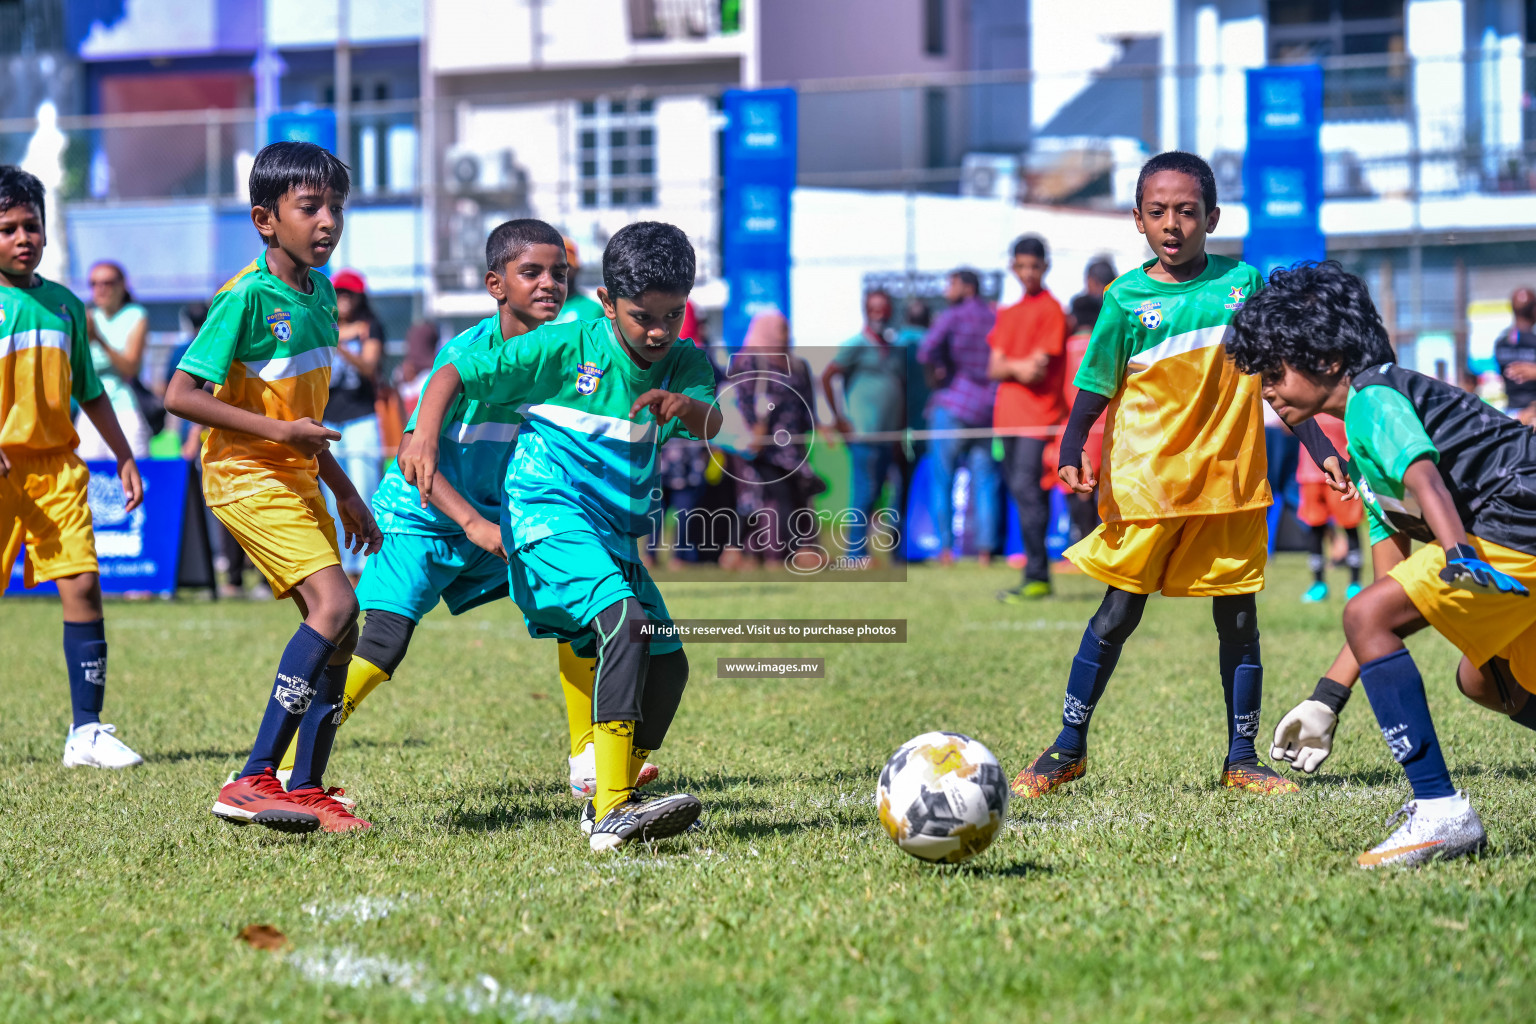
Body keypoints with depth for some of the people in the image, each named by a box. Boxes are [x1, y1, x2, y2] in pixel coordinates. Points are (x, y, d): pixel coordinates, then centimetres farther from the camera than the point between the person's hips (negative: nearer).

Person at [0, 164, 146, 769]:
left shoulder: (63, 305, 11)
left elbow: (89, 392, 20)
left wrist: (125, 459, 19)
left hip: (56, 464, 4)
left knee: (83, 586, -9)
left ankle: (87, 731, -5)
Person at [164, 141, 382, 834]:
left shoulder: (319, 290, 11)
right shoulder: (248, 296, -16)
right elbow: (180, 394, -19)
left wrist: (345, 493, 24)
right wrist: (274, 430, -22)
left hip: (294, 479, 9)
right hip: (245, 476, -9)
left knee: (335, 630, 4)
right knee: (334, 603, -21)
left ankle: (306, 790, 10)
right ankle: (252, 781, -22)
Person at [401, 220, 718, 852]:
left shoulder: (683, 363, 6)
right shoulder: (567, 347, -6)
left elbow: (712, 426, -14)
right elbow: (454, 375, -4)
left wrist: (688, 407, -37)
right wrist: (424, 438, -22)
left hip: (616, 532, 7)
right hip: (548, 510, -7)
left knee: (668, 665, 5)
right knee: (625, 623, -29)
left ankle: (608, 802, 25)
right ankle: (612, 813, -38)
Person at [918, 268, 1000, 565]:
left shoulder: (952, 317, -6)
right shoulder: (997, 319, 9)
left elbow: (926, 352, -17)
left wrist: (939, 368, 0)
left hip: (954, 406, -4)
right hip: (988, 410, 4)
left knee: (942, 479, 4)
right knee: (984, 481, 7)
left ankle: (945, 545, -2)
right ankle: (985, 547, 0)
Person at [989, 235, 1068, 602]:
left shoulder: (1051, 309, -4)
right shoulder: (1008, 313, 19)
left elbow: (1041, 366, -11)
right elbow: (993, 369, 9)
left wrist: (1008, 364, -3)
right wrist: (1017, 367, -10)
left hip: (1039, 416, -8)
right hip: (1009, 416, 8)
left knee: (1027, 489, -15)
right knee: (1021, 492, 8)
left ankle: (1037, 578, -15)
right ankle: (1036, 575, 13)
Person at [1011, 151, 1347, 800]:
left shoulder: (1244, 284, 4)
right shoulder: (1127, 298, -3)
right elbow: (1093, 393, -1)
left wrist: (1323, 449, 7)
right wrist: (1072, 453, -18)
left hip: (1230, 479, 2)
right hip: (1144, 483, -2)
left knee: (1238, 617, 5)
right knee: (1117, 615, 0)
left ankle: (1242, 757, 15)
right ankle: (1068, 749, 9)